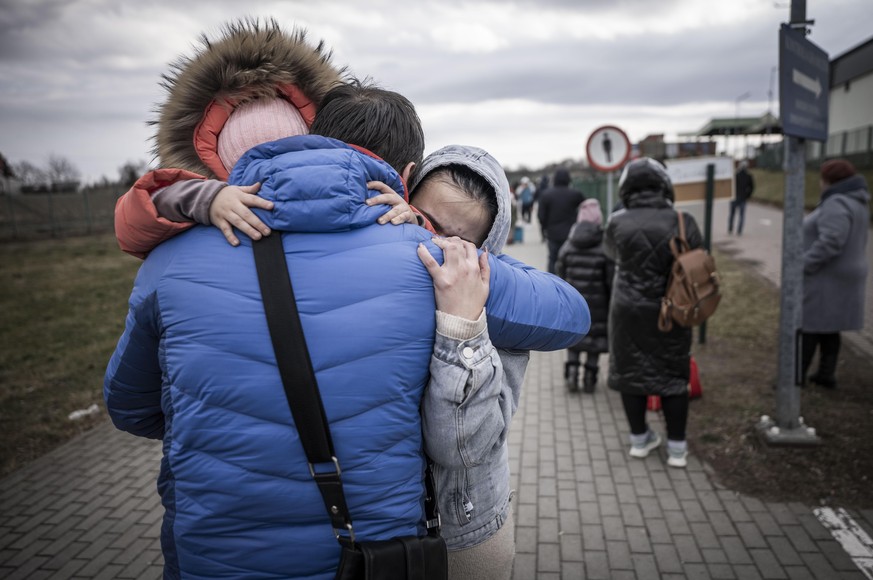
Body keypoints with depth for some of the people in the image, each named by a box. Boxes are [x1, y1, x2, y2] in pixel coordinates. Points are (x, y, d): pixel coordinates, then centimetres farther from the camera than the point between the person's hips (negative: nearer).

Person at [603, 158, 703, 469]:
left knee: (630, 370, 13)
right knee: (673, 373, 12)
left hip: (629, 311, 0)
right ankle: (677, 447, 17)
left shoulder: (618, 223, -9)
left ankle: (640, 438, 24)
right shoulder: (683, 222, -10)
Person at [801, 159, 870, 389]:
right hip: (838, 276, 10)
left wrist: (803, 266, -22)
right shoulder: (853, 201, 12)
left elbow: (829, 243, -30)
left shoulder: (837, 204, -21)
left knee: (809, 325, -1)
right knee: (828, 327, 14)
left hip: (826, 279, -10)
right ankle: (826, 374, 20)